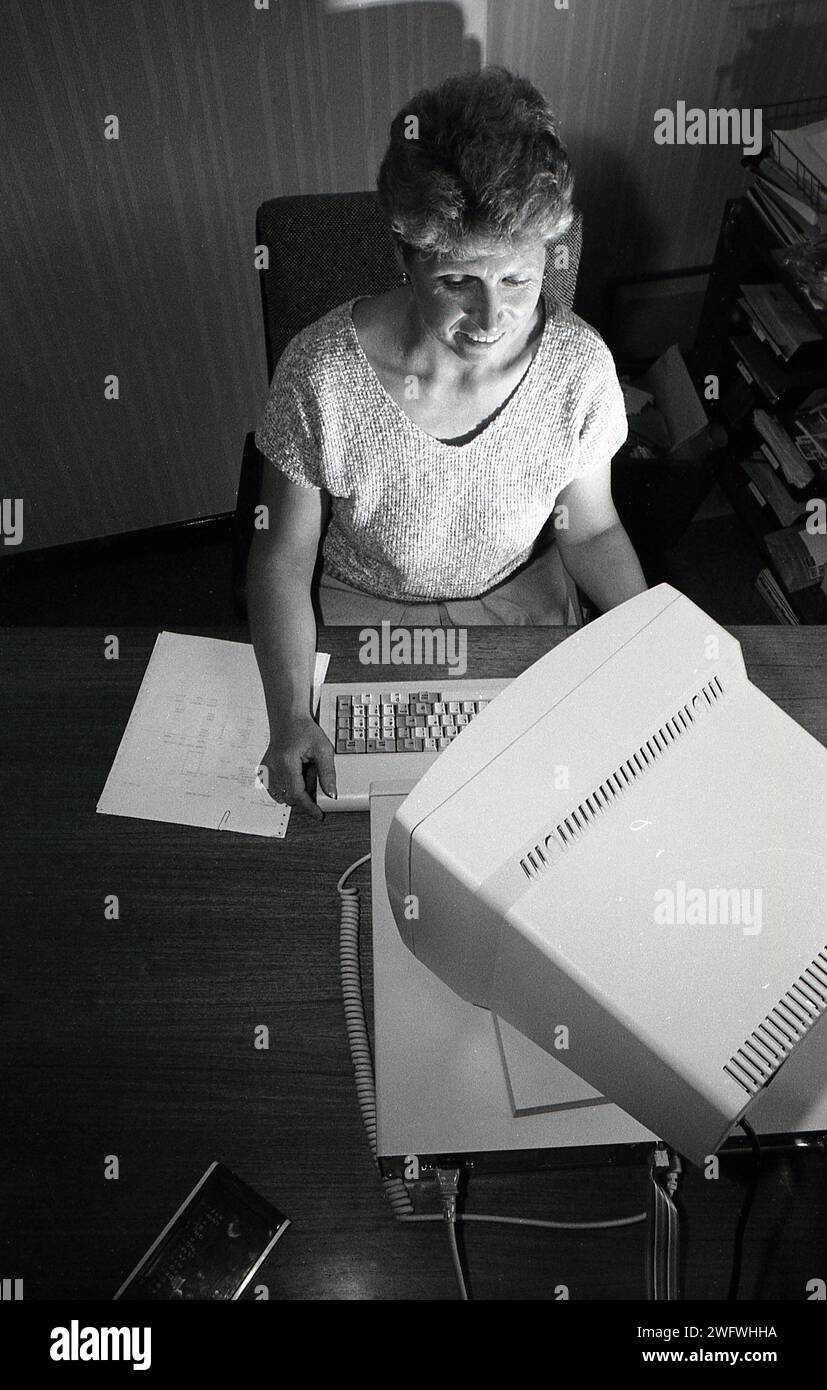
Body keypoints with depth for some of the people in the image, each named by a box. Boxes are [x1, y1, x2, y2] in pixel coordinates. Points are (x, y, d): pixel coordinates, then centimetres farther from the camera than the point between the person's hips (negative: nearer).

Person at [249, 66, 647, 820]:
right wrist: (291, 717, -26)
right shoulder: (322, 373, -27)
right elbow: (286, 555, -16)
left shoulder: (579, 364, -21)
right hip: (367, 611, -1)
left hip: (522, 597, 2)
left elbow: (590, 529, -4)